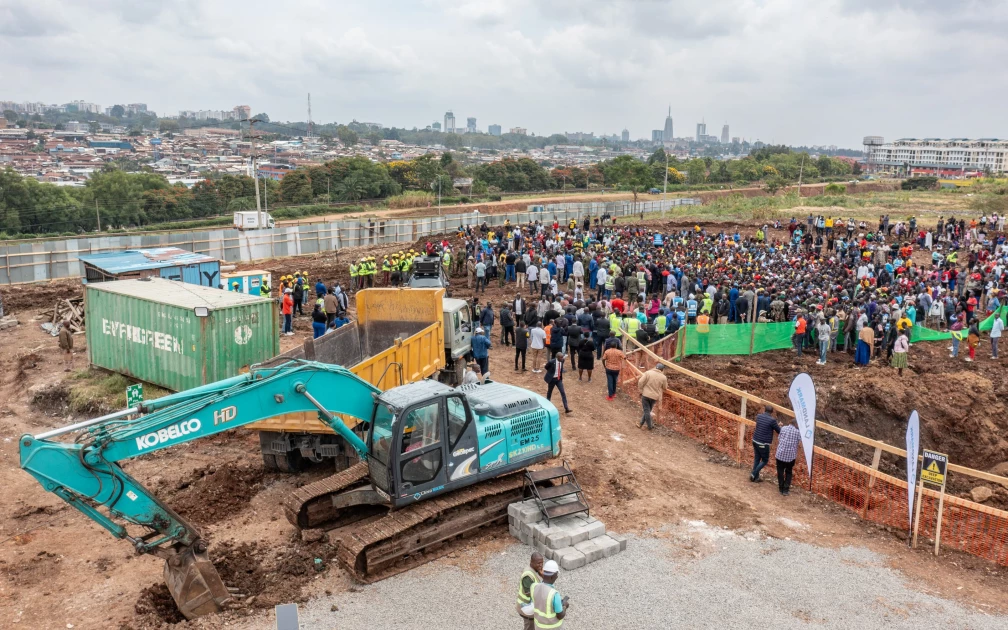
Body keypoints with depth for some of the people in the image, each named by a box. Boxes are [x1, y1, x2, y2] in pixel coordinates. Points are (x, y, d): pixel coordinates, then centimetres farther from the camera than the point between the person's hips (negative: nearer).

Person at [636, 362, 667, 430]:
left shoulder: (648, 373, -8)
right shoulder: (663, 377, -3)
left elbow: (640, 382, -11)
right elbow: (664, 388, 10)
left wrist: (641, 391, 3)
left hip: (645, 394, -2)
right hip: (655, 396, 2)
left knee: (646, 411, 6)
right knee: (648, 410, 19)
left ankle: (650, 426, 12)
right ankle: (641, 424, 22)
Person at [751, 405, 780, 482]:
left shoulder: (759, 416, 3)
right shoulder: (772, 420, -16)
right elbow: (779, 431, -2)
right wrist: (779, 426, 20)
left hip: (755, 441, 6)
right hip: (763, 444, -6)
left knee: (756, 459, 18)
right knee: (765, 460, 12)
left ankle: (756, 477, 25)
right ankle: (753, 474, 3)